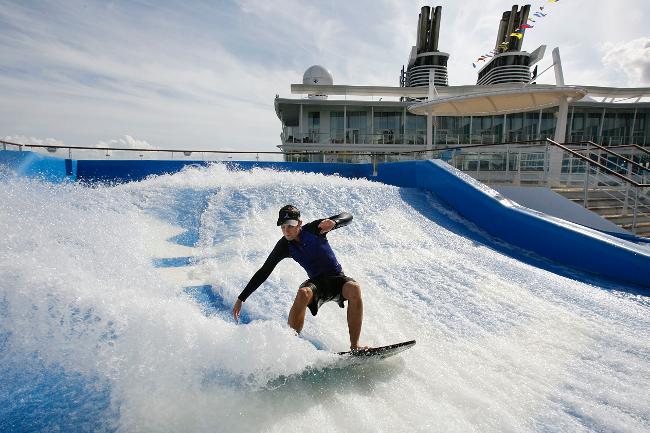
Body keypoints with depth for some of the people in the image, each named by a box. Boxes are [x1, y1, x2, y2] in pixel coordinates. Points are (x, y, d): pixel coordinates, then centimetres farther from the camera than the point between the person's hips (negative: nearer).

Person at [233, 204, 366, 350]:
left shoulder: (313, 228, -13)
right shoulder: (284, 246, -8)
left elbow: (347, 217, -14)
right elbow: (263, 272, -4)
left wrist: (333, 222, -38)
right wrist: (241, 299, -6)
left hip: (337, 278, -1)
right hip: (316, 282, 1)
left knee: (354, 289, -33)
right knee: (303, 294, -34)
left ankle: (354, 346, -25)